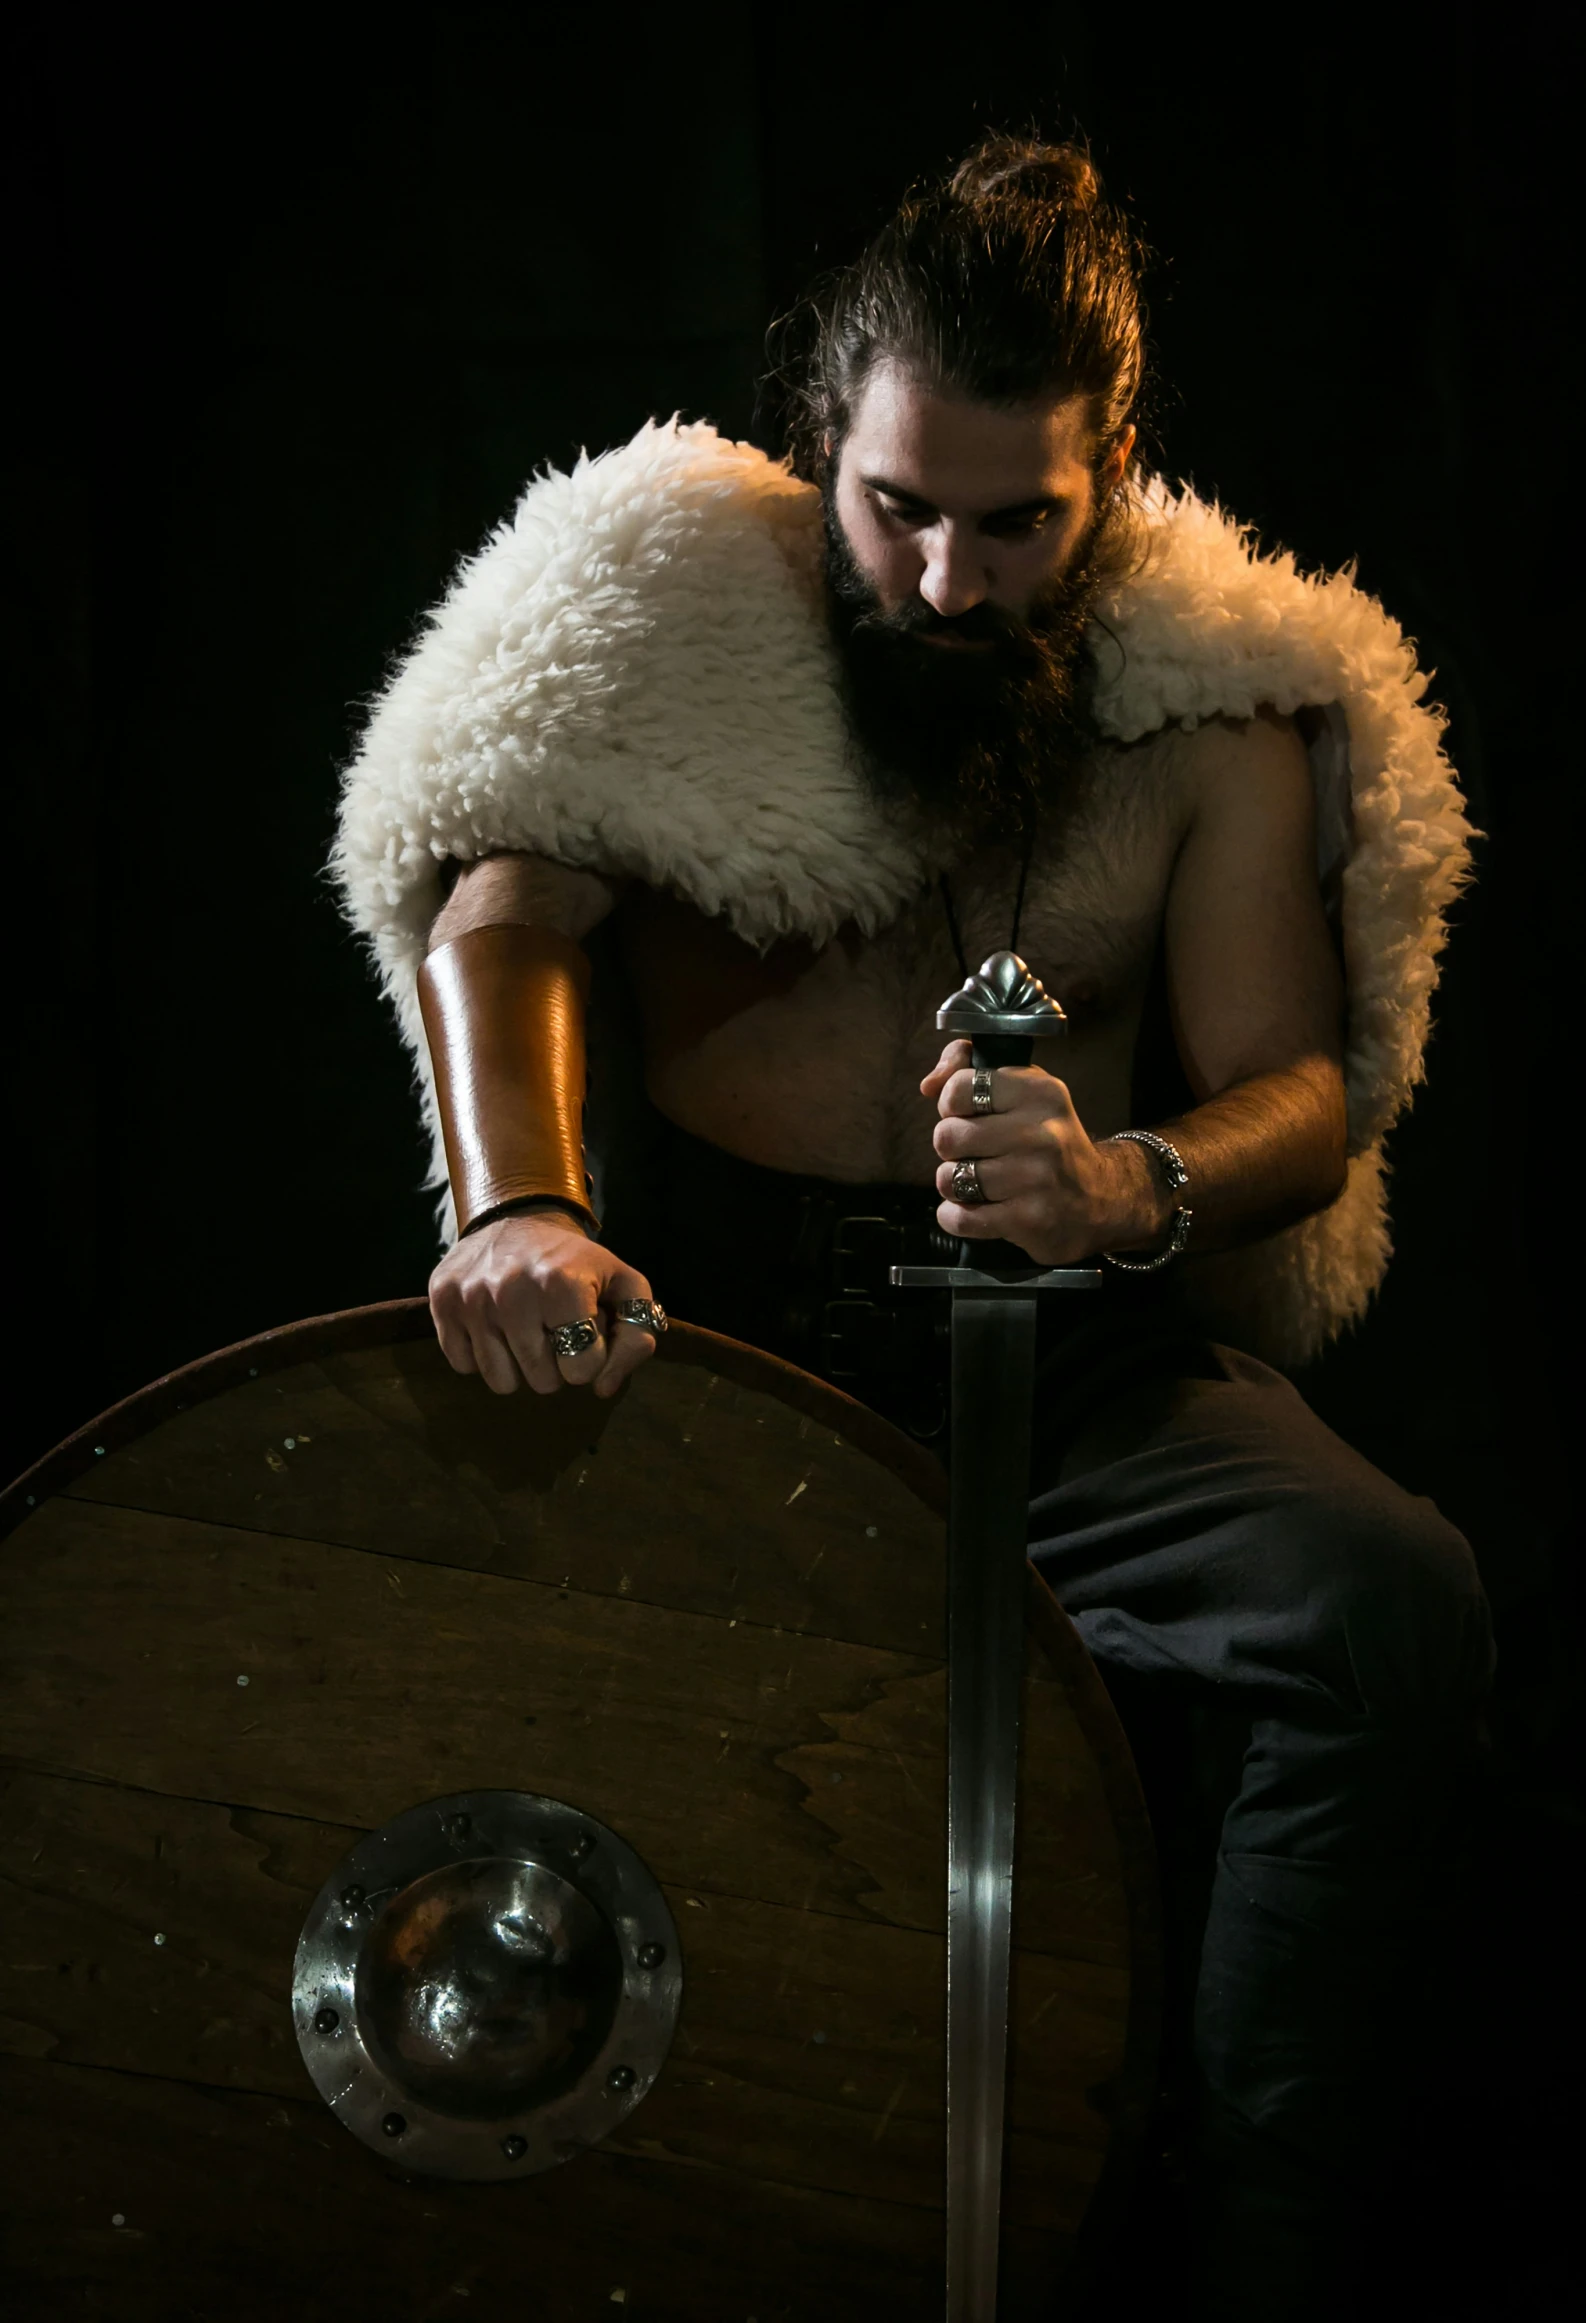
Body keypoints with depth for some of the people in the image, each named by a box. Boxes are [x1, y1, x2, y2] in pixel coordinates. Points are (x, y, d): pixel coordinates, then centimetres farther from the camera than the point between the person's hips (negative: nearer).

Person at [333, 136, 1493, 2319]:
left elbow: (1301, 1086, -3)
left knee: (1391, 1600, -28)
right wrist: (518, 1204, -32)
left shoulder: (1215, 704, 5)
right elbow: (492, 911, -10)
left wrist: (1128, 1190, -29)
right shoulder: (677, 606, 3)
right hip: (700, 1318, 0)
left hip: (1077, 1354, 1)